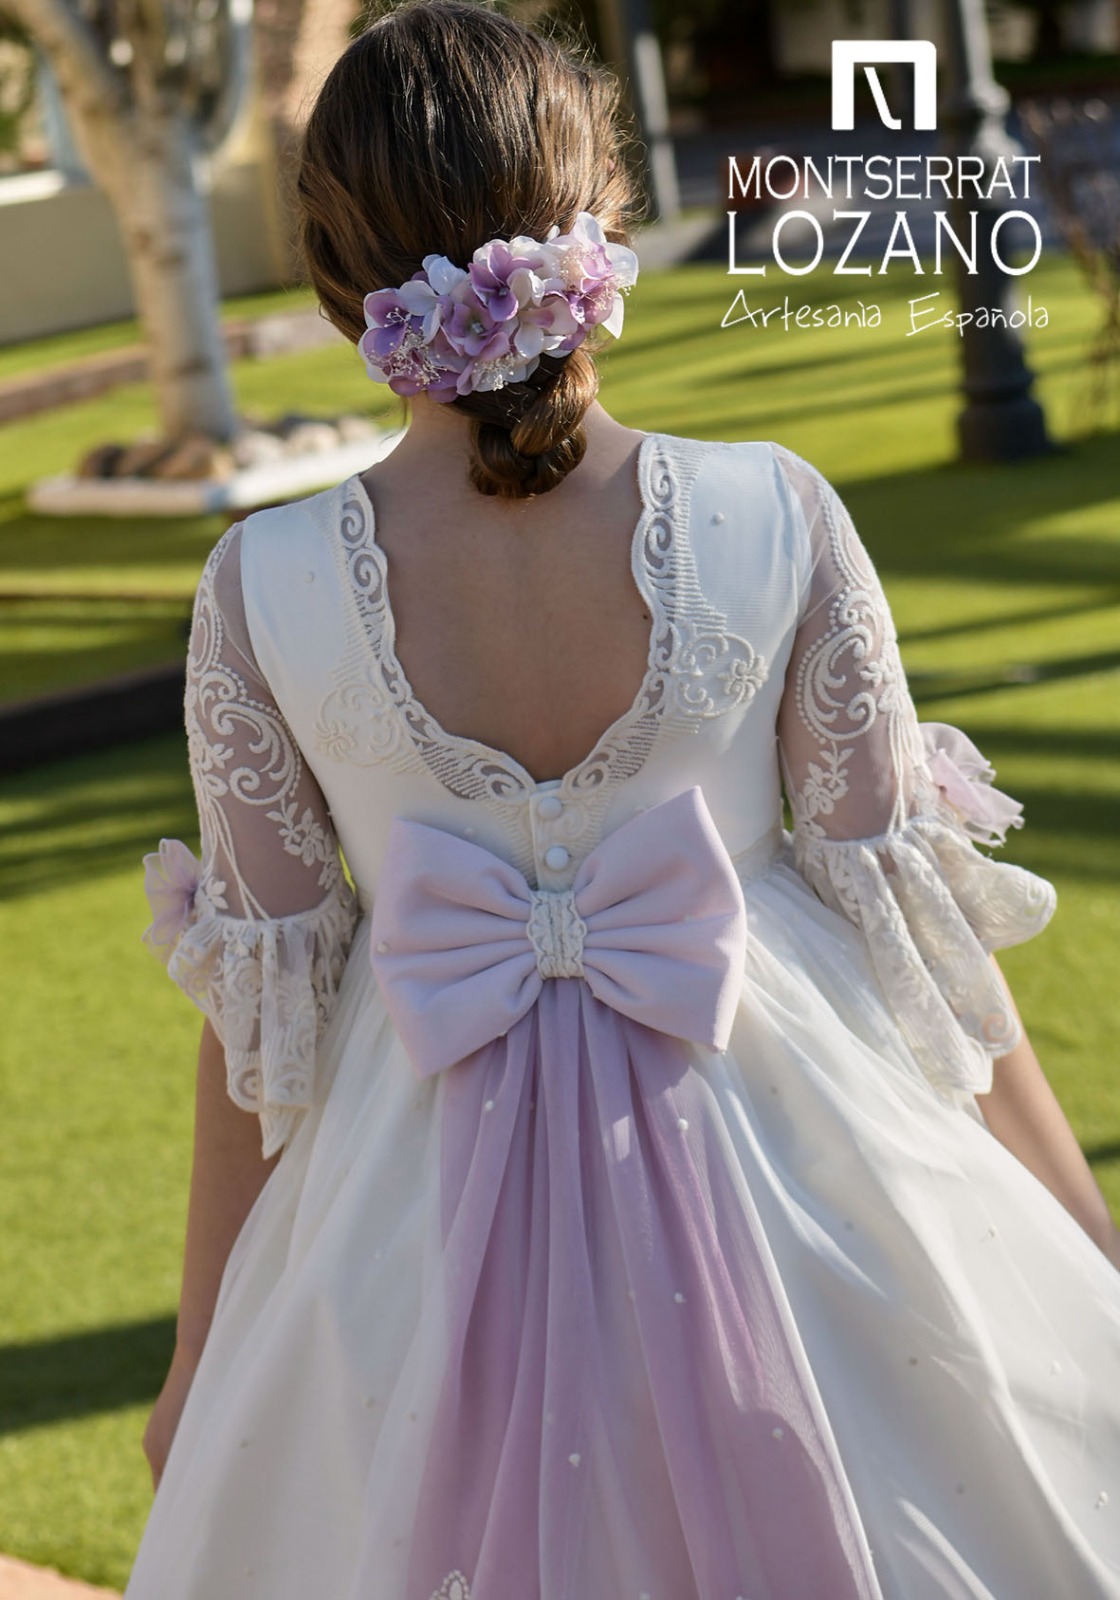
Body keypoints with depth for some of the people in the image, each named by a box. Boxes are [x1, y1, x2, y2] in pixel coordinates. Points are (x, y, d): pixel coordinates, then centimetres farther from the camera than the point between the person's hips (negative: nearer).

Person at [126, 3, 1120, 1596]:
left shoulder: (263, 592, -13)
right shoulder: (771, 520, -15)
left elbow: (259, 1010, -5)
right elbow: (908, 909, -8)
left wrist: (203, 1363, 8)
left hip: (429, 1233, 1)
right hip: (785, 1169, 0)